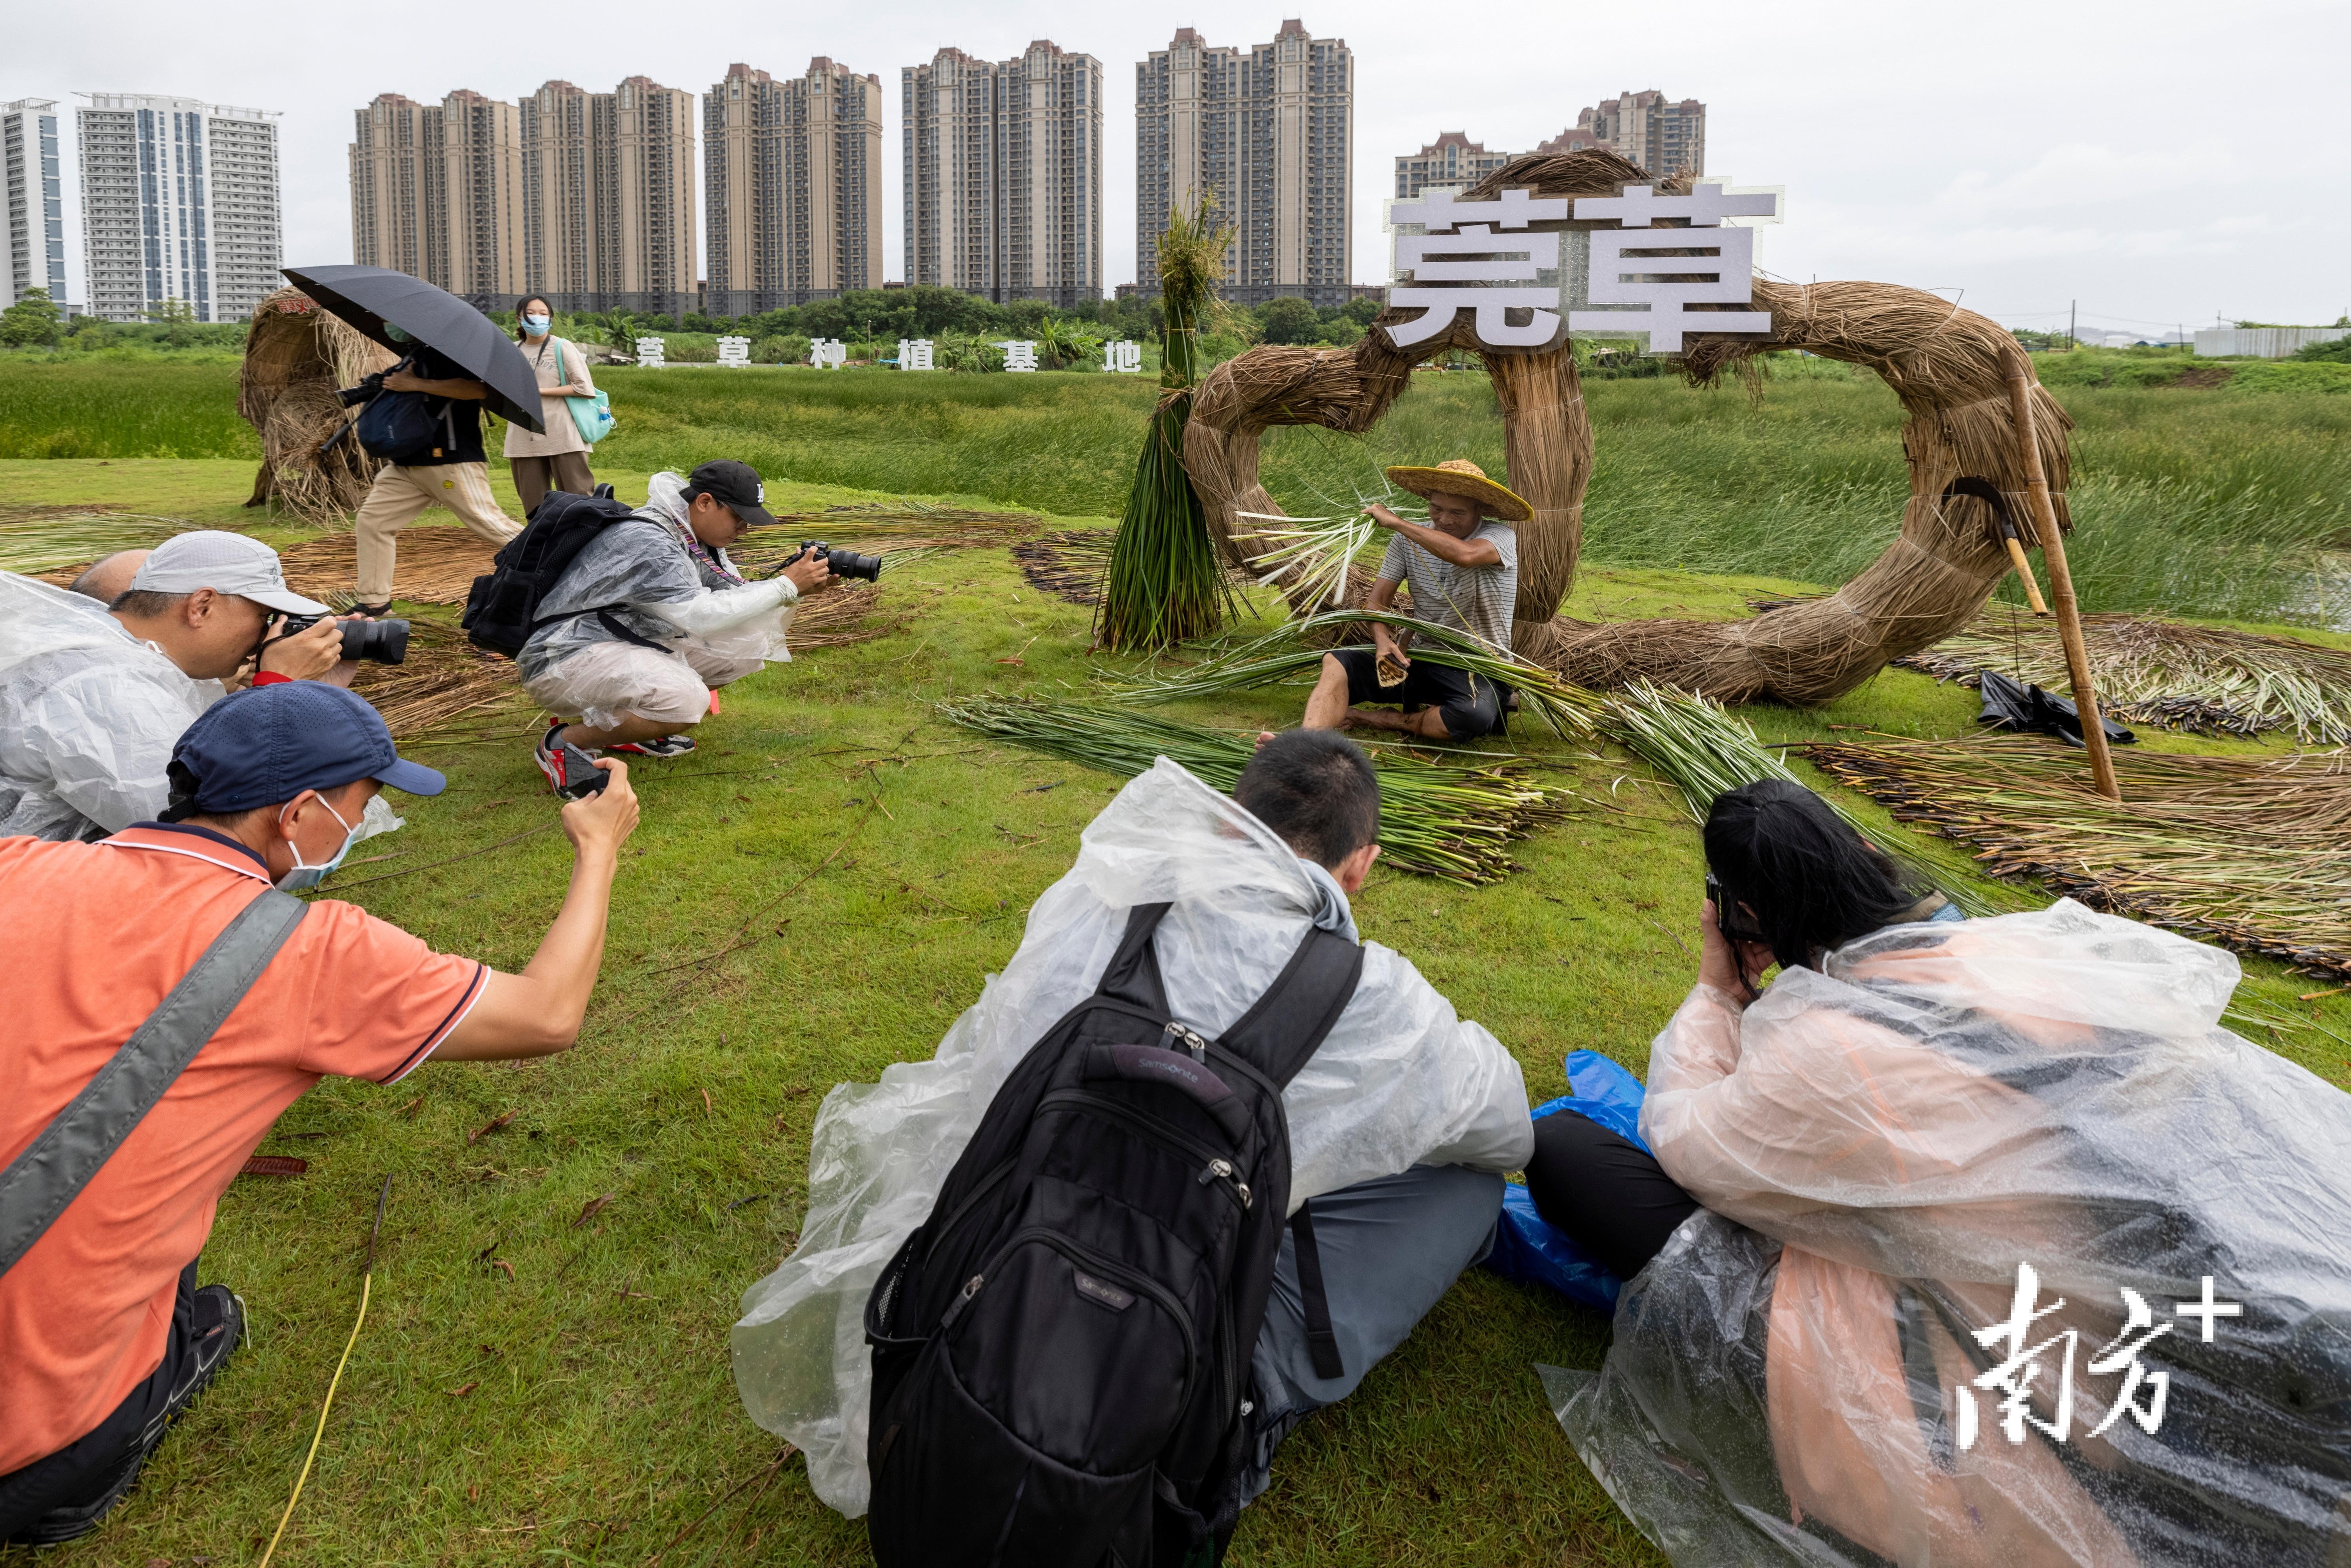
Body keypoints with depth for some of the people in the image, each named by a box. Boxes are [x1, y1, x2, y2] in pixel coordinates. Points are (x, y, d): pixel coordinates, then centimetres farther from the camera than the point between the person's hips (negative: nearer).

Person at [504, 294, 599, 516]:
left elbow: (586, 389, -7)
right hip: (525, 439, 4)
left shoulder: (562, 348, 1)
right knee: (534, 504, 6)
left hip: (563, 438, -4)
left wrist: (541, 391, -8)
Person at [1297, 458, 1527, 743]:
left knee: (1474, 716, -39)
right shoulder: (1409, 540, 5)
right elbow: (1379, 598, 3)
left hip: (1478, 672, -4)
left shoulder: (1500, 537, -10)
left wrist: (1395, 522, -23)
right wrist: (1383, 642, -21)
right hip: (1419, 659, 4)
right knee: (1336, 663, -22)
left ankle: (1380, 719, -18)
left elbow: (1464, 554, -34)